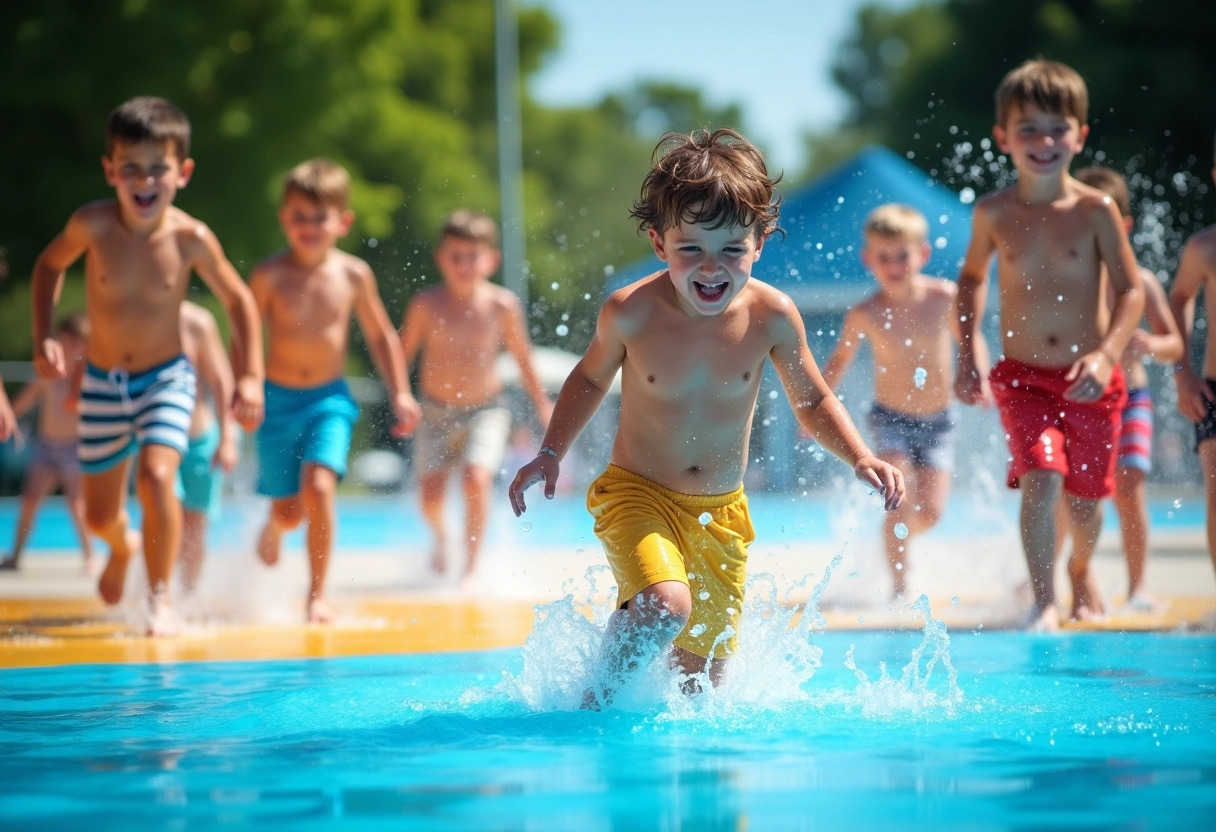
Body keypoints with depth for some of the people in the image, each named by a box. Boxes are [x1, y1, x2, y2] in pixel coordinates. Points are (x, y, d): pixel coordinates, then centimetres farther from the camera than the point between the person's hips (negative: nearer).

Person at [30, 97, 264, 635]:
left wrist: (250, 376, -8)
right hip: (102, 383, 2)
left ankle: (161, 599, -12)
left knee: (156, 476, -28)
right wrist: (44, 337, -6)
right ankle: (123, 547, 50)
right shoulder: (93, 225, -17)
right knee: (99, 516, 12)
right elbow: (50, 265, 4)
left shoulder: (191, 239, -19)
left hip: (166, 378, -2)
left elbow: (239, 301, -4)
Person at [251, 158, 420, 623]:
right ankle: (275, 525, 48)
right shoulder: (270, 276, -11)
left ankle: (317, 594, -9)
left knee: (319, 485, -21)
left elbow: (380, 336, 8)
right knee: (290, 509, 7)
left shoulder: (354, 275, -5)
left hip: (330, 398, 0)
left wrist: (400, 393, 6)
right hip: (278, 398, 0)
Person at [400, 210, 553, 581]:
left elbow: (522, 357, 3)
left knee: (476, 479, -22)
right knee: (430, 496, -1)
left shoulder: (502, 305, -11)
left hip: (485, 409, -1)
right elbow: (403, 354, 0)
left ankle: (470, 568, -10)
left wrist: (543, 405, 11)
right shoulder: (426, 304, -12)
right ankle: (440, 537, 37)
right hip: (436, 411, 1)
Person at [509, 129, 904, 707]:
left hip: (721, 513, 3)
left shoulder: (771, 316, -13)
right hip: (637, 495, -3)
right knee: (664, 606, -32)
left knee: (701, 678, 10)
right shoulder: (631, 313, -17)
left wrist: (861, 459, -11)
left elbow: (813, 403, 4)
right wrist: (551, 455, -3)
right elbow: (591, 379, 5)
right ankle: (596, 703, -7)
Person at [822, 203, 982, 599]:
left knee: (929, 512, -3)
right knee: (901, 499, -20)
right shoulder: (865, 315, -15)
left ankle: (897, 539, 31)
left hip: (938, 419, 2)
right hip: (891, 418, -2)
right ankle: (899, 586, -6)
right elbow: (838, 363, 0)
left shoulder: (944, 297, -13)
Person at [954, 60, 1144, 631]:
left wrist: (1106, 354, -22)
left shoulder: (1095, 210, -9)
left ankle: (1081, 571, 43)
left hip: (1089, 380, 0)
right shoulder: (993, 213, -3)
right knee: (1041, 481, -20)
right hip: (1023, 378, 0)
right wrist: (967, 354, 8)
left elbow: (1131, 290, -7)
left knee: (1085, 498, 11)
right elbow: (972, 277, 15)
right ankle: (1043, 601, -8)